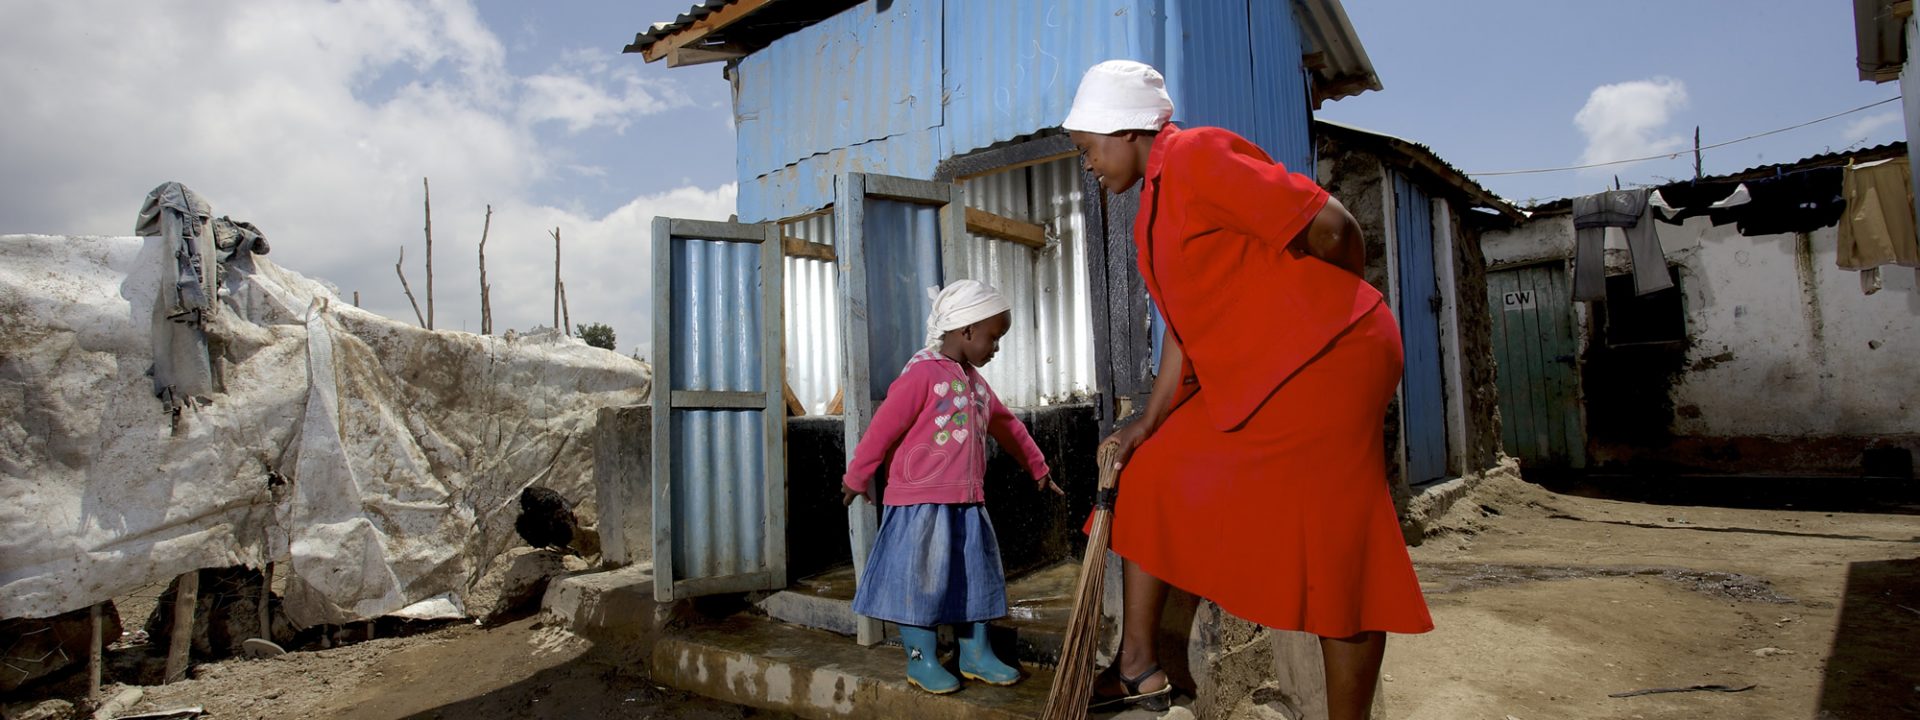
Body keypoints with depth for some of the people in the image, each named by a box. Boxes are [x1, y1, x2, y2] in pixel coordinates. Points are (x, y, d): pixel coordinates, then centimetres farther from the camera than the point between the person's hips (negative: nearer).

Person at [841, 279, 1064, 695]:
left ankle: (975, 655, 26)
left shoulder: (973, 380, 13)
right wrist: (858, 477, -7)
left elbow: (1006, 424, 24)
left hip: (966, 501, 9)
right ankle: (921, 660, 15)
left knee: (976, 575, 13)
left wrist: (1038, 468, 30)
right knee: (922, 578, 0)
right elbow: (884, 427, -13)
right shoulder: (923, 372, -15)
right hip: (920, 501, -9)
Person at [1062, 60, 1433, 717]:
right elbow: (1185, 327, 17)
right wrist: (1147, 425, 12)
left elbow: (1330, 227, -17)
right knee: (1151, 479, 10)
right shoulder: (1154, 209, 16)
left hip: (1323, 361, -10)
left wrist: (1338, 312, 1)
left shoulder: (1197, 156, -14)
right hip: (1244, 380, 10)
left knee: (1337, 552, -4)